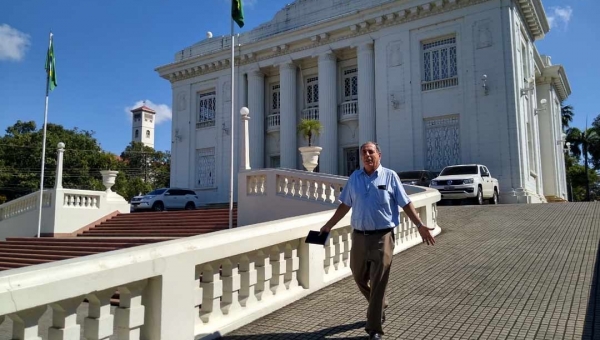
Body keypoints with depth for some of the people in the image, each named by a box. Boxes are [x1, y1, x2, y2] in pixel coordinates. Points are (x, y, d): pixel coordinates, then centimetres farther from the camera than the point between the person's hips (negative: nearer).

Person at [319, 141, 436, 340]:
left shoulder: (390, 176, -1)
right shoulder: (354, 178, 8)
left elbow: (406, 204, 0)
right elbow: (345, 205, 15)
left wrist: (420, 225, -10)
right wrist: (329, 225, 14)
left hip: (382, 237, -4)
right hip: (359, 236, 4)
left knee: (378, 283, -1)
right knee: (359, 277, 16)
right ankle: (380, 306, 44)